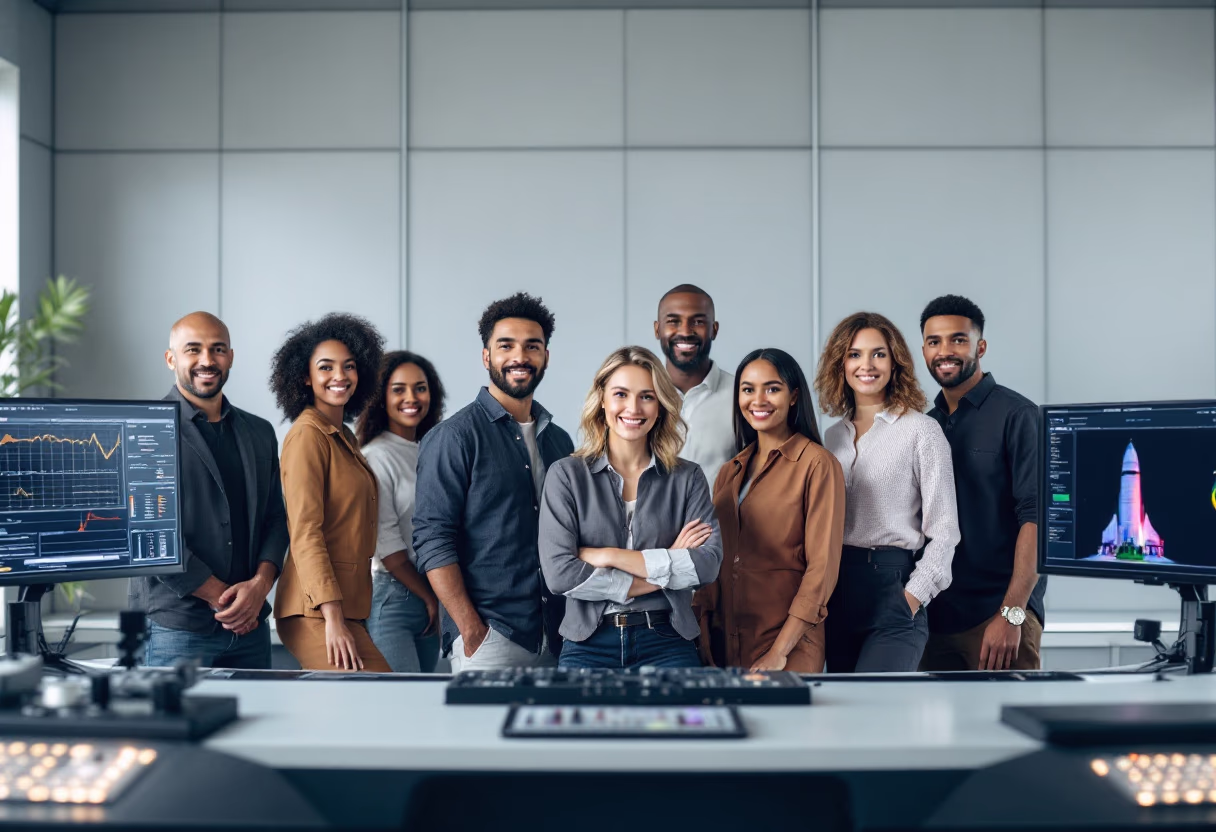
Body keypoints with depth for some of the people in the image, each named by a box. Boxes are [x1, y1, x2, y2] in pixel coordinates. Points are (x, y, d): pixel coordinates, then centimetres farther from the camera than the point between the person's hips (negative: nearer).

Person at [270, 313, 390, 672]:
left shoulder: (344, 437, 17)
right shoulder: (308, 434, -10)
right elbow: (305, 533, -17)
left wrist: (344, 616, 15)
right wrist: (332, 618, -22)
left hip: (345, 606, 9)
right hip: (318, 611, -9)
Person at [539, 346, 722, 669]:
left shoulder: (687, 478, 7)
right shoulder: (566, 475, 2)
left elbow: (708, 563, -7)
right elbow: (559, 573, -9)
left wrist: (609, 556, -11)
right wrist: (664, 570, -8)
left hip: (666, 642, 1)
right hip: (589, 644, -1)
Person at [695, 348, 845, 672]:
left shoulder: (817, 464, -8)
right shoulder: (730, 472, 11)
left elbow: (822, 568, -12)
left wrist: (779, 652, -16)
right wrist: (703, 639, -1)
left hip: (789, 643, -5)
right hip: (722, 643, 5)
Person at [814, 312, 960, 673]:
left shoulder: (920, 430, -2)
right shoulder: (834, 435, 14)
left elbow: (944, 530, -5)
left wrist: (912, 598, -12)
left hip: (892, 586, -6)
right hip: (837, 593, 6)